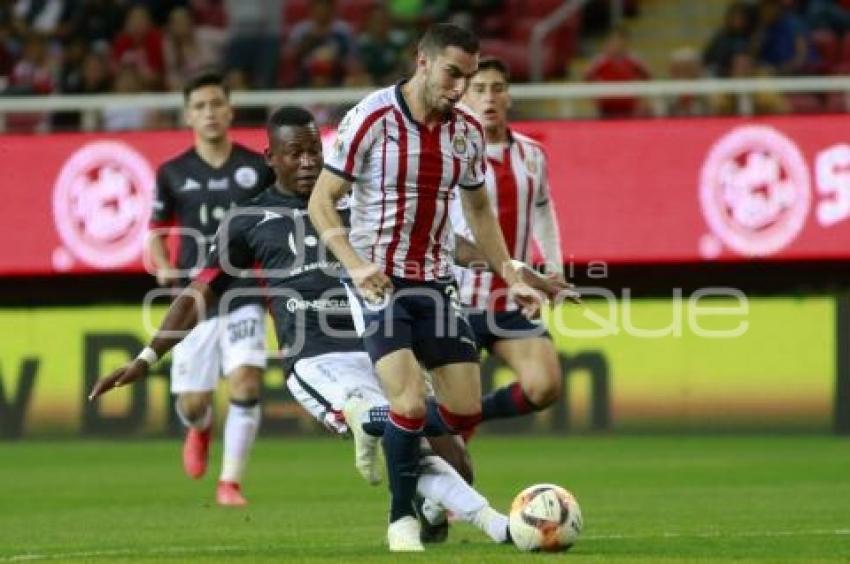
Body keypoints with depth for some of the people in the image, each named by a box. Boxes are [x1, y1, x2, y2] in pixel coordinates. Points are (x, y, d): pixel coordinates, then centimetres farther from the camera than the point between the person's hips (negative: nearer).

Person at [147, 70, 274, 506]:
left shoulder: (257, 168, 2)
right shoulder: (174, 173, 4)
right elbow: (157, 230, 14)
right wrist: (164, 268, -4)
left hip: (245, 293, -1)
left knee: (245, 381, -20)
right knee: (192, 403, 3)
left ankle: (230, 482, -10)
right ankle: (200, 429, 42)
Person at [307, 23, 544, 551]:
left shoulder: (467, 131, 3)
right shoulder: (371, 119, -14)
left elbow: (479, 210, 18)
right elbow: (321, 201, -10)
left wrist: (512, 277, 9)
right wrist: (356, 265, -23)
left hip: (437, 282, 6)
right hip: (379, 281, -6)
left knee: (465, 409, 0)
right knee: (410, 401, -18)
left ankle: (390, 438, 29)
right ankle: (403, 519, -1)